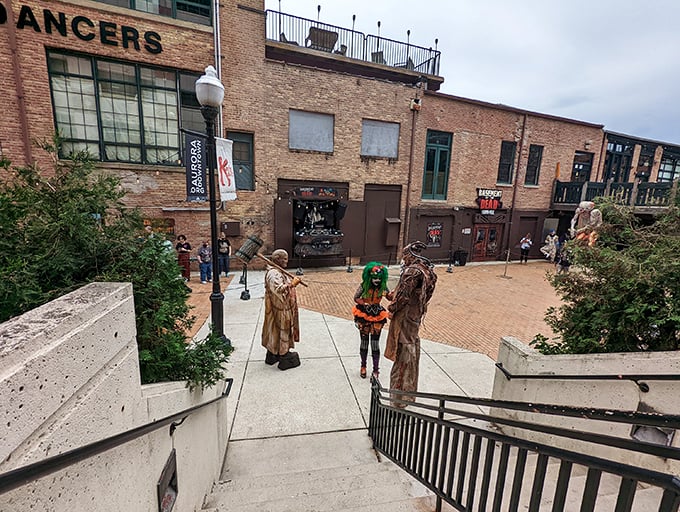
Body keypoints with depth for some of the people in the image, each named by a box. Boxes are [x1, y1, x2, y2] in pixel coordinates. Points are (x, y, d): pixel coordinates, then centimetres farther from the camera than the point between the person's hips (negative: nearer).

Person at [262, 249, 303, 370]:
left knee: (275, 331, 19)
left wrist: (292, 282, 8)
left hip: (283, 308, 11)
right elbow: (278, 289, -35)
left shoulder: (278, 271, 11)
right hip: (279, 309, -11)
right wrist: (292, 284, -31)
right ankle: (285, 360, 13)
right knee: (281, 330, 0)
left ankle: (272, 356, 33)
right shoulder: (273, 273, -22)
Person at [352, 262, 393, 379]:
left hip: (377, 317, 0)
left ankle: (376, 370, 14)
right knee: (364, 342, 12)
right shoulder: (364, 285, -13)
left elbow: (390, 298, -13)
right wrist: (364, 304, -23)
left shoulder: (382, 286, -9)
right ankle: (363, 367, 30)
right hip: (364, 316, 0)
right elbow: (356, 297, -6)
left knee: (375, 343, 2)